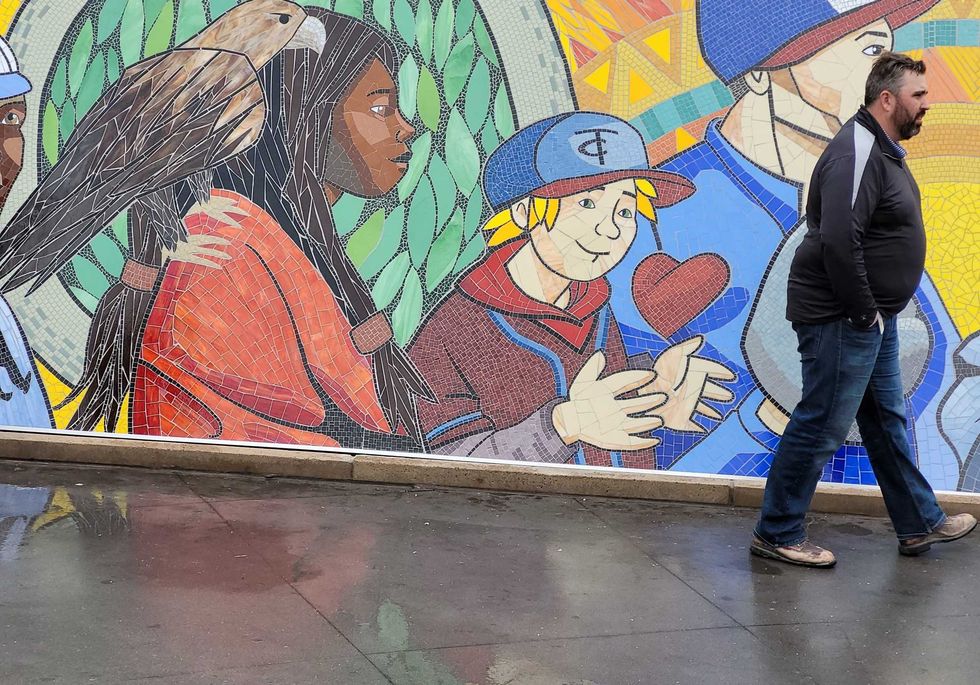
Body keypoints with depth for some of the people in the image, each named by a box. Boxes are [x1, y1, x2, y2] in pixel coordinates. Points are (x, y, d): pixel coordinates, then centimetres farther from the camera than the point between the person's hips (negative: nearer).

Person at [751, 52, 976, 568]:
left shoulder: (883, 149, 13)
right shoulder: (857, 153, -20)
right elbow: (838, 242, -30)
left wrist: (876, 311, 12)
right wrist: (864, 311, -22)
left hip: (872, 318, 11)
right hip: (841, 320, -11)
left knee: (887, 421, 19)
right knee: (820, 428, -2)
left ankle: (919, 524, 33)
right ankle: (777, 535, 10)